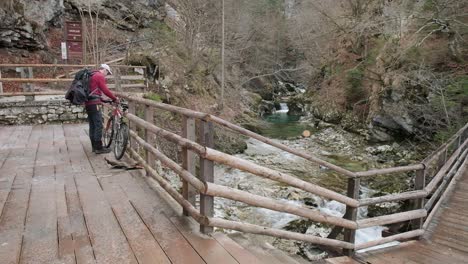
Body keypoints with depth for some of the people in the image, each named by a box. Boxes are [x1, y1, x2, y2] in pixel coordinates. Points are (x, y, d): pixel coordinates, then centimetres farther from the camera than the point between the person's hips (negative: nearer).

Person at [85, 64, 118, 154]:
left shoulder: (91, 76, 23)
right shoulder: (100, 76, -6)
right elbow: (105, 90, -13)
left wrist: (102, 100, 29)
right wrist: (115, 98, -4)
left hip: (87, 103, 10)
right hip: (94, 103, -10)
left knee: (92, 126, 13)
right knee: (98, 126, -6)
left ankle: (94, 146, 19)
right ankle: (99, 148, -4)